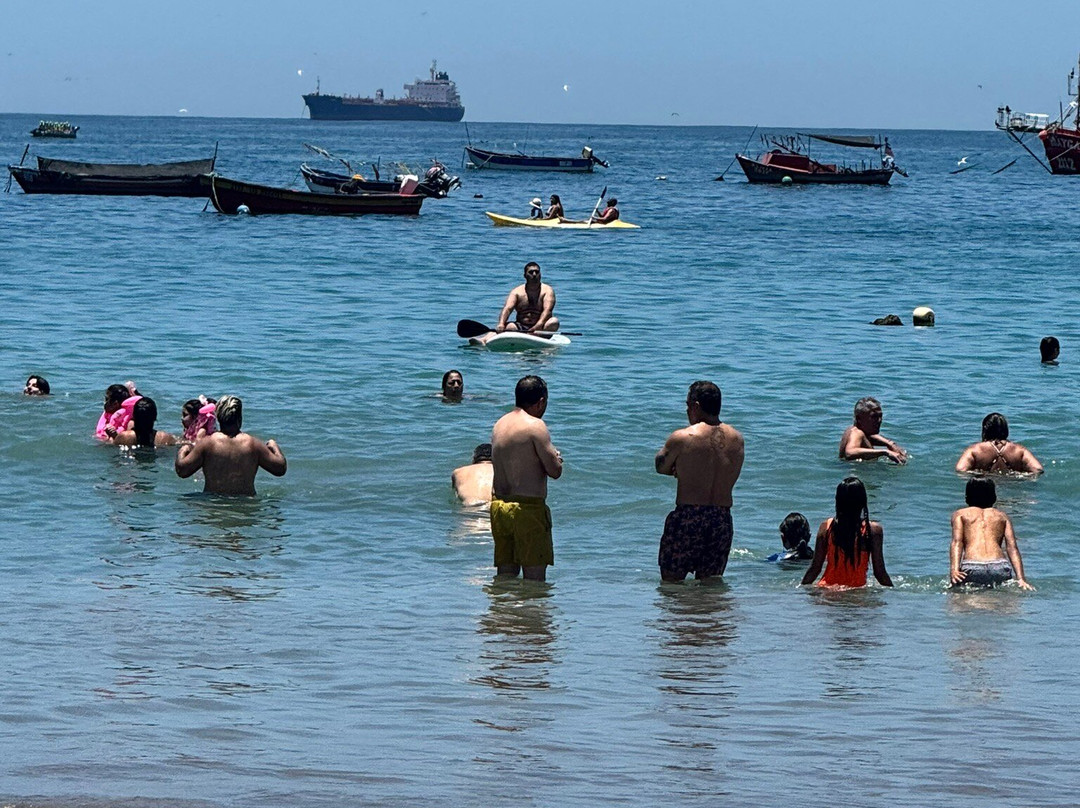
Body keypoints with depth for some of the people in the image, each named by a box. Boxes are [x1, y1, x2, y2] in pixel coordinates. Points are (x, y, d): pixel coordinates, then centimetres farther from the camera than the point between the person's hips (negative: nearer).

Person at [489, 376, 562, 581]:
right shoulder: (535, 426, -11)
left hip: (498, 505, 7)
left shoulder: (500, 424, 12)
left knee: (505, 573, 12)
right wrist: (556, 458, 11)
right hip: (528, 507, -7)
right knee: (535, 575, -4)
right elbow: (555, 471, -12)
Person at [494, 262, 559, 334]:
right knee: (509, 327, -29)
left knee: (554, 321, -31)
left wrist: (539, 324, -36)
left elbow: (547, 310, -15)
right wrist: (501, 324, -30)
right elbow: (507, 308, -9)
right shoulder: (517, 292, 7)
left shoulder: (547, 290, 2)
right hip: (520, 328, 1)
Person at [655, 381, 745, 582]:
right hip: (723, 518, 5)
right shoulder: (737, 439, 8)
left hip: (688, 519, -5)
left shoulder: (682, 437, -8)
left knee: (671, 581, 4)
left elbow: (661, 467, 4)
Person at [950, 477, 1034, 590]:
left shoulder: (961, 514, 22)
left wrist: (954, 570, -8)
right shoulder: (1003, 517, 26)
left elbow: (957, 542, 5)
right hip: (999, 567, 1)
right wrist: (1020, 579, 5)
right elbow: (1012, 547, 13)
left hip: (971, 568, -1)